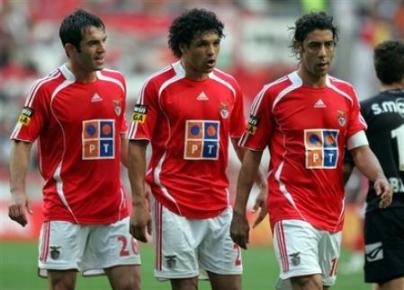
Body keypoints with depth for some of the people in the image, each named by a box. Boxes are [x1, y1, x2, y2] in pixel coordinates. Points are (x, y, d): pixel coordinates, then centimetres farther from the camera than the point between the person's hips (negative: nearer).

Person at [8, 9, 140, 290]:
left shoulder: (117, 83, 7)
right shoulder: (46, 90, -8)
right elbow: (22, 143, -8)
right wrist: (18, 192, -20)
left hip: (115, 209, 5)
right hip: (65, 210, -5)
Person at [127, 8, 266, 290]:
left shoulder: (229, 87, 8)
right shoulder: (158, 87, -5)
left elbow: (243, 142, 18)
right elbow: (137, 147, -5)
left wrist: (262, 185, 10)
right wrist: (139, 202, -11)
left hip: (219, 206, 4)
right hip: (174, 206, -4)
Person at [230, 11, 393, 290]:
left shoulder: (346, 95, 9)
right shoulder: (273, 95, -3)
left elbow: (360, 149, 7)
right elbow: (251, 155, 2)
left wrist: (379, 177, -15)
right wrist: (239, 213, 0)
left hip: (332, 214, 5)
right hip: (291, 208, -5)